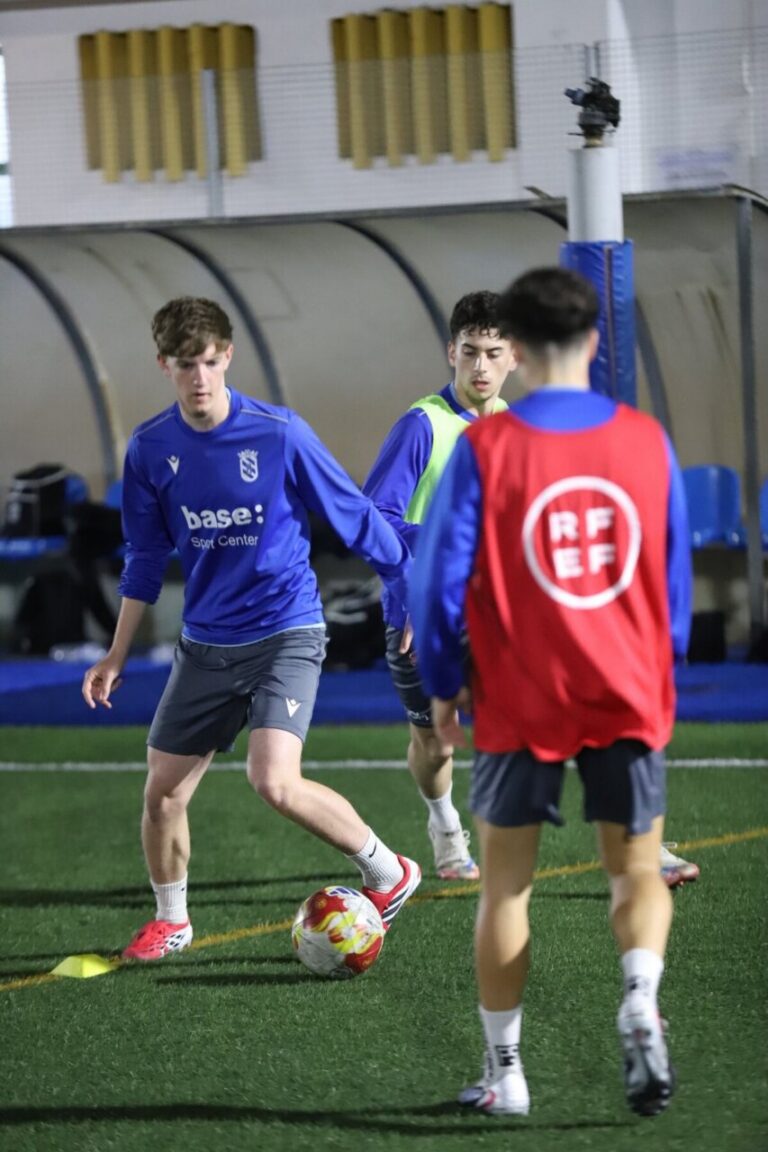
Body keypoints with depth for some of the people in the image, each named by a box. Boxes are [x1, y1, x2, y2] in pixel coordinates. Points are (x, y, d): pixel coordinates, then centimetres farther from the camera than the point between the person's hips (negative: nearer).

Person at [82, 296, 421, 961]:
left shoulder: (279, 434, -13)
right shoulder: (150, 449, -1)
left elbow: (354, 517, -4)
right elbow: (145, 558, 11)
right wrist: (117, 656, 12)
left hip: (285, 634, -5)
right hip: (205, 647, 5)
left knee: (275, 782, -23)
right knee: (163, 792, 4)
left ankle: (389, 873, -3)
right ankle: (171, 920, 29)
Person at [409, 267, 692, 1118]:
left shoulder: (484, 448, -8)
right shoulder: (646, 441, 0)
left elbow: (441, 575, -6)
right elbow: (676, 573, 8)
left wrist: (442, 686, 7)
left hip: (519, 703, -2)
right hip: (629, 698, 2)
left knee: (505, 884, 11)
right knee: (637, 871, 11)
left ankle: (503, 1073, 14)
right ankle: (641, 1003, -18)